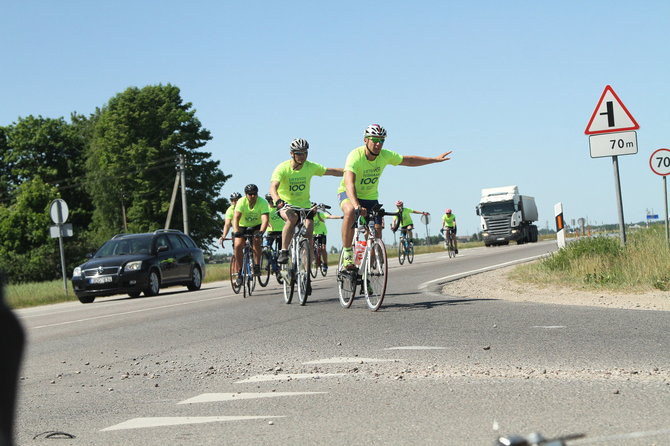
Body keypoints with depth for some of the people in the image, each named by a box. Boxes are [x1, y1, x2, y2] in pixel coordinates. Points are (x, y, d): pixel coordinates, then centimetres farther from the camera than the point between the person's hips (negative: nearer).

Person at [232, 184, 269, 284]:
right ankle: (239, 272, -8)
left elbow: (265, 219, -35)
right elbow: (236, 218, -32)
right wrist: (236, 232, -49)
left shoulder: (263, 202, -24)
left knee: (256, 240, -30)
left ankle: (257, 266, -19)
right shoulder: (241, 202, -23)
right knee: (238, 245, -19)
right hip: (242, 226, 1)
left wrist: (261, 231, -53)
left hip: (256, 226, -1)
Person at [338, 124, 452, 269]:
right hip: (348, 194, -5)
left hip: (371, 197, 5)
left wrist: (435, 159, 0)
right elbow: (349, 183, -44)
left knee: (377, 231, -7)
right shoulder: (355, 156, -31)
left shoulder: (385, 155, -14)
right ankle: (347, 253, -29)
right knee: (350, 211, -38)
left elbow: (409, 160, 1)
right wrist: (356, 205, -59)